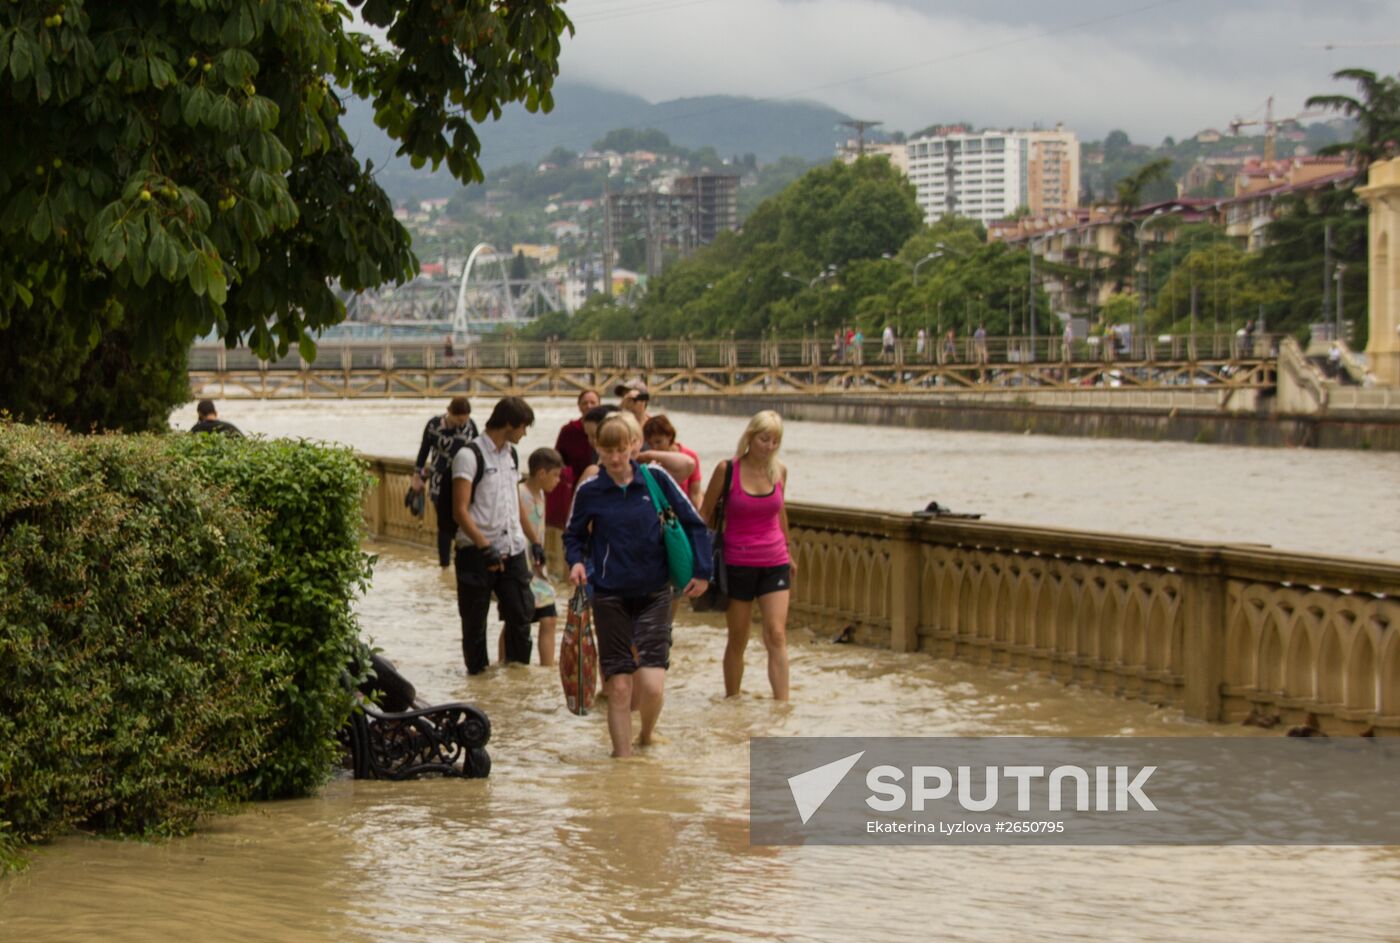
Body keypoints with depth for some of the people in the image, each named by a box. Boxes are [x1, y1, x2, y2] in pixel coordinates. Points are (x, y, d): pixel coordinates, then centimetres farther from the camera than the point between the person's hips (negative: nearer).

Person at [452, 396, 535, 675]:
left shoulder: (511, 454, 13)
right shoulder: (469, 456, -11)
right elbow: (460, 511, -17)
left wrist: (531, 541, 20)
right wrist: (486, 546, -23)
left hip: (512, 550, 7)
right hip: (477, 553, -7)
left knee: (521, 613, 3)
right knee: (475, 622, 4)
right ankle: (478, 675, 14)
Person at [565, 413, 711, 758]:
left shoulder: (656, 480, -2)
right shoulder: (589, 492, -1)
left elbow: (694, 524, 5)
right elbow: (573, 535, 14)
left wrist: (702, 572, -1)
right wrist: (575, 561, -6)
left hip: (654, 595, 0)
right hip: (609, 597, 0)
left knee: (652, 685, -9)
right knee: (618, 687, -2)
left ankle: (647, 734, 22)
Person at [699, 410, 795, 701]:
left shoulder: (779, 471, 2)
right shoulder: (727, 470, -9)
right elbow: (706, 513, 1)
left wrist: (788, 554, 26)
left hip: (774, 563, 2)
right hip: (737, 565, -2)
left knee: (776, 636, -9)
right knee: (737, 640, 6)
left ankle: (781, 705, -11)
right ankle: (731, 700, 21)